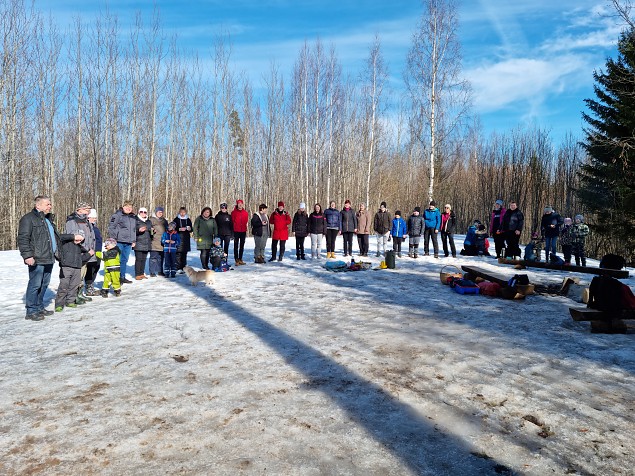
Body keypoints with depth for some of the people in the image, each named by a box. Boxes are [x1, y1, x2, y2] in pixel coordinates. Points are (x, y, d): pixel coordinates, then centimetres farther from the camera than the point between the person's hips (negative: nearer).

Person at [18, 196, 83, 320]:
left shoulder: (48, 219, 21)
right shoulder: (28, 219, -7)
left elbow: (56, 237, 29)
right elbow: (23, 239, -14)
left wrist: (73, 237, 24)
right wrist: (27, 255, -21)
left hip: (49, 258, 9)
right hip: (37, 260, -9)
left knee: (44, 284, 14)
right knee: (35, 284, -6)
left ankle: (39, 307, 24)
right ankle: (31, 311, 1)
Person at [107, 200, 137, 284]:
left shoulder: (133, 217, 15)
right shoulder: (117, 215, -6)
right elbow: (111, 227, -8)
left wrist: (133, 241, 20)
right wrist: (112, 239, -12)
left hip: (128, 243, 7)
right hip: (119, 242, -6)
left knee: (125, 260, 12)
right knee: (118, 260, -5)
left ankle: (122, 277, 21)